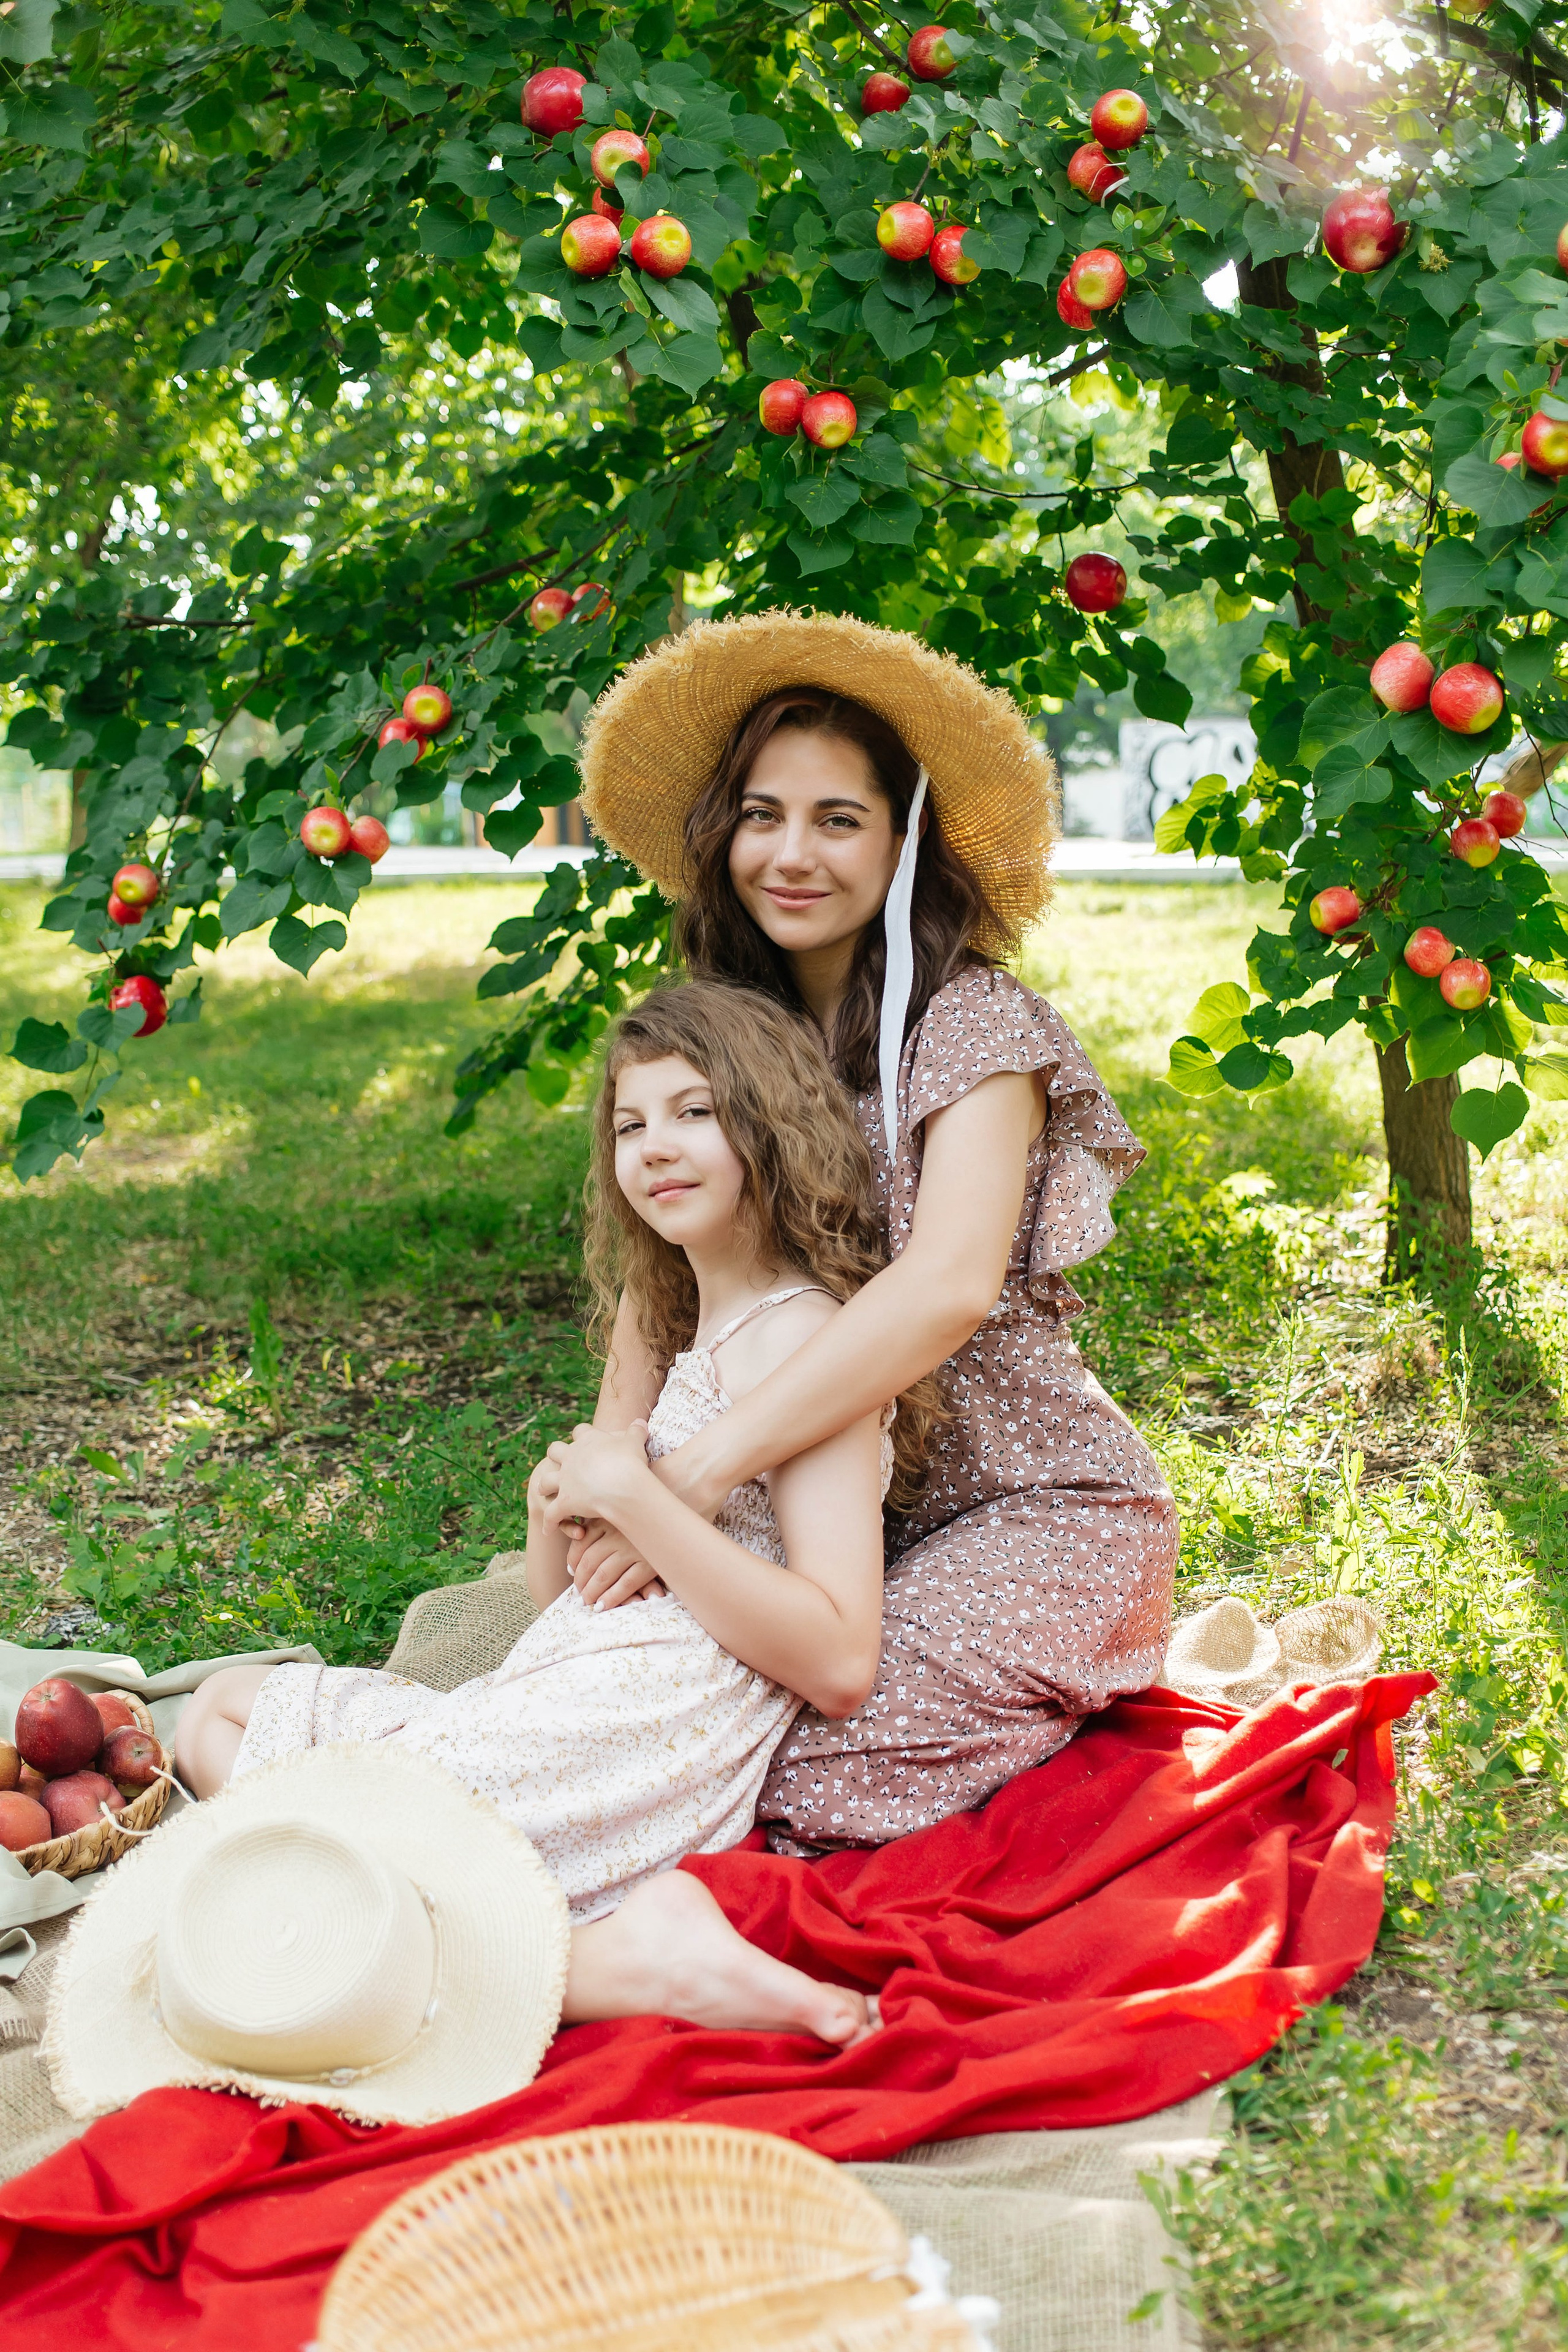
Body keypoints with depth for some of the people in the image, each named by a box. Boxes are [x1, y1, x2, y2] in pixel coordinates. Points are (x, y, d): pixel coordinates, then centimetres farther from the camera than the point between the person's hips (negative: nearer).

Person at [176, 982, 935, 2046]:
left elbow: (839, 1663, -19)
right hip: (561, 1704, 10)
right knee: (224, 1707, 17)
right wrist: (557, 1507, -1)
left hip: (649, 1746, -10)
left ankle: (614, 1958, -20)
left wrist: (634, 1498, -18)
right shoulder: (686, 1329, 21)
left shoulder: (801, 1335, -8)